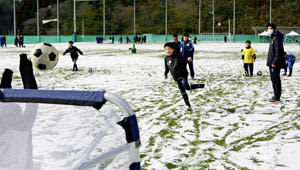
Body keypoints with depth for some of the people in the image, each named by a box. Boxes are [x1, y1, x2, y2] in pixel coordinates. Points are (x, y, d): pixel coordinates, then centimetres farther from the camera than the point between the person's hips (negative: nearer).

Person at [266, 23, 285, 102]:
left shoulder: (277, 38, -15)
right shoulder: (272, 38, 17)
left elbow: (278, 52, -21)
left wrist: (274, 62, -24)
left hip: (275, 64, -11)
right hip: (272, 63, 11)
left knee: (276, 80, -8)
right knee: (274, 79, 14)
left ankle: (277, 97, -4)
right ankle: (276, 96, 21)